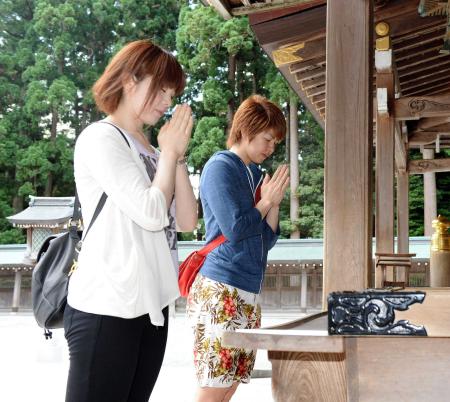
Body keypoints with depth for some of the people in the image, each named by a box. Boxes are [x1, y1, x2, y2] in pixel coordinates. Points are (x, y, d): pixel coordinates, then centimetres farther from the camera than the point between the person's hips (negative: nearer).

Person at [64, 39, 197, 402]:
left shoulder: (149, 150, 17)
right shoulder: (100, 138, -7)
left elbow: (187, 221, 10)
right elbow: (151, 214, -16)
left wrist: (177, 155, 3)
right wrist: (169, 153, -2)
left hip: (151, 305, 8)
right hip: (107, 309, -8)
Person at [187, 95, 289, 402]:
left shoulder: (256, 174, 18)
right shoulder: (220, 167, -7)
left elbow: (267, 240, 18)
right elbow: (235, 230, -15)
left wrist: (274, 203, 4)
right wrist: (266, 201, -1)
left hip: (249, 293, 8)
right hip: (220, 289, -8)